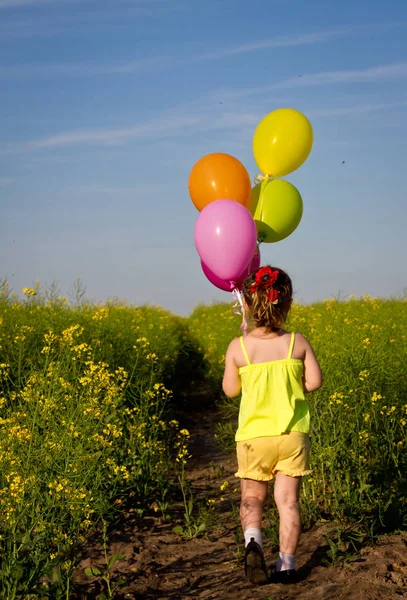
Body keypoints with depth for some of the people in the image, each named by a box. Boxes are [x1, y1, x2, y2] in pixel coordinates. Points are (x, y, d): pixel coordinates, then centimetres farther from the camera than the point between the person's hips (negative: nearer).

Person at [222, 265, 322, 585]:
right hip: (293, 433, 1)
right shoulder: (298, 342, -7)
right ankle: (287, 564, 7)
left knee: (252, 497, 12)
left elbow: (230, 390, 0)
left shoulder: (238, 347, -9)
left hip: (254, 435, 0)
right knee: (288, 499, 8)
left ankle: (252, 541, -14)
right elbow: (314, 381, -4)